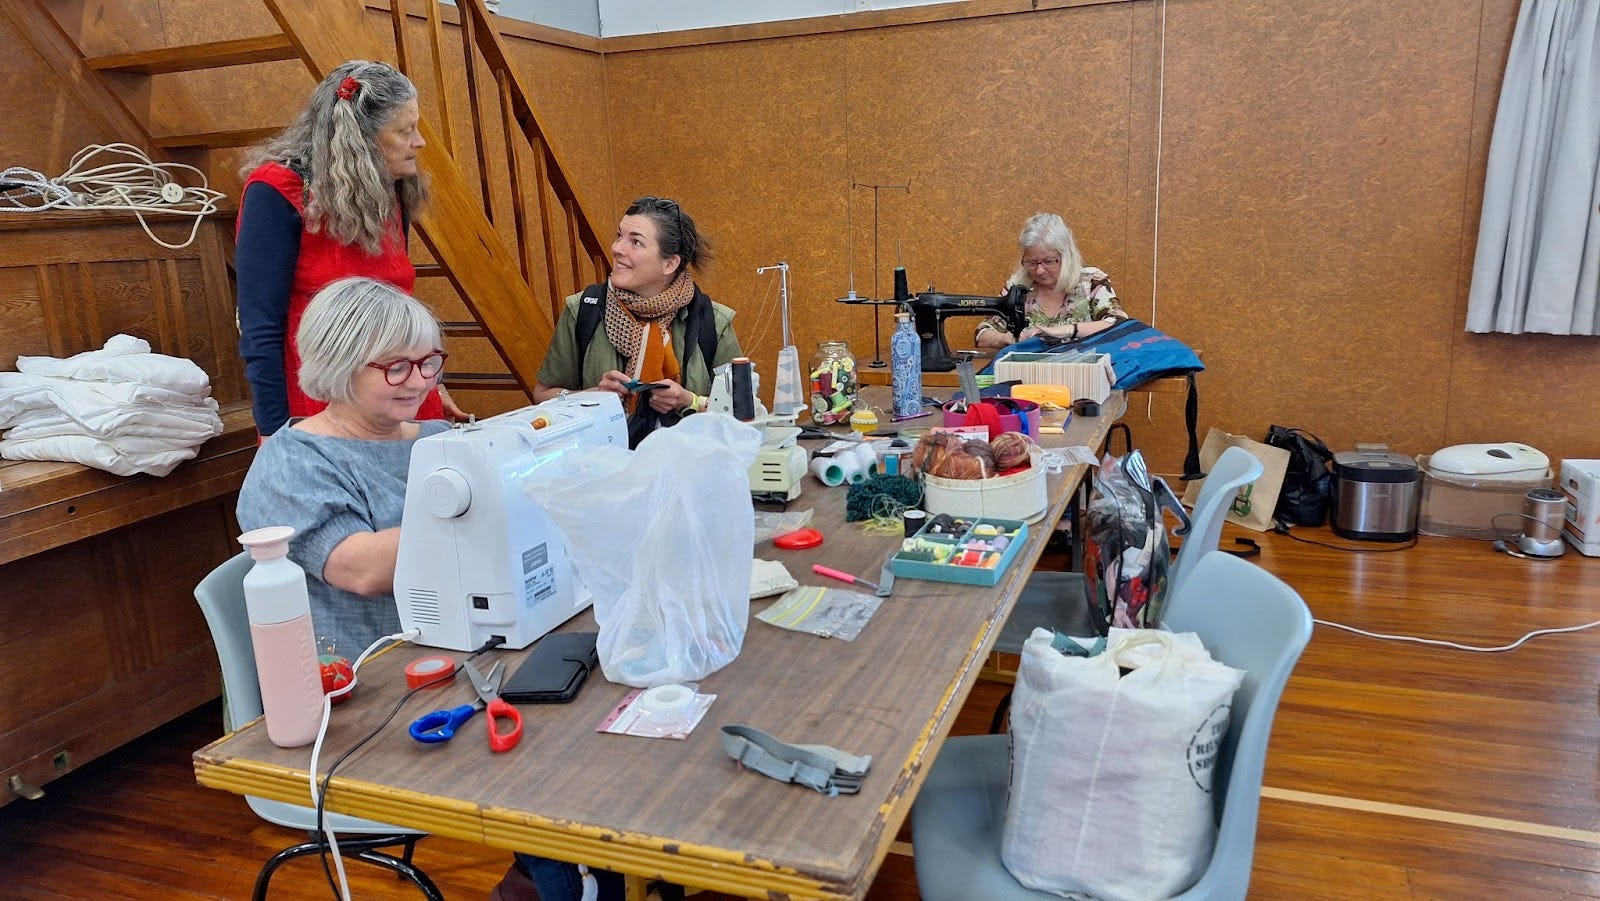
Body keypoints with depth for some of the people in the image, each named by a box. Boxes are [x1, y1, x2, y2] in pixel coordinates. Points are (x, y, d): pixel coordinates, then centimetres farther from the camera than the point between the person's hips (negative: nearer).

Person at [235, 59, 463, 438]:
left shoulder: (389, 195, 7)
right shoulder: (278, 193, -12)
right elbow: (260, 332, -14)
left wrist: (430, 386, 17)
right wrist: (278, 438, -16)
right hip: (320, 417, -5)